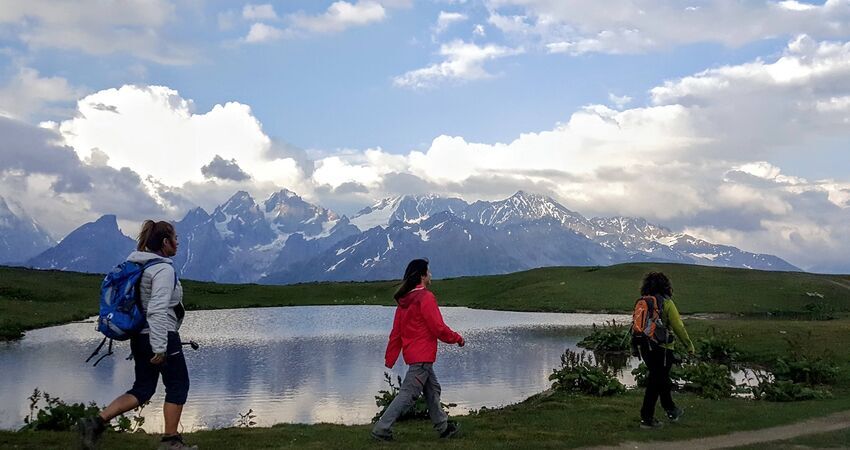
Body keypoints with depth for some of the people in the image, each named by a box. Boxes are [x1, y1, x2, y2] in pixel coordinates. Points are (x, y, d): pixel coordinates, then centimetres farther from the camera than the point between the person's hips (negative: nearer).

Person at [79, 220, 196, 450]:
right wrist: (160, 347, -24)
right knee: (178, 385, 6)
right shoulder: (163, 269, -16)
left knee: (142, 389, 14)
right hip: (161, 337, -9)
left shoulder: (136, 265, 12)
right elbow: (157, 310, -24)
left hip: (139, 336, 9)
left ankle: (97, 422, 1)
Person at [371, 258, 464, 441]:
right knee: (408, 394, -5)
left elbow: (396, 332, 12)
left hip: (412, 353, 9)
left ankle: (443, 427, 28)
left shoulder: (404, 299, 9)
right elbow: (438, 328, -15)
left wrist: (390, 358, 15)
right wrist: (457, 338, 1)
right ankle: (381, 429, -5)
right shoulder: (426, 297, -15)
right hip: (423, 356, -9)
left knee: (432, 389, 18)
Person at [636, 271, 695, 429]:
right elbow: (678, 327, -10)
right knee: (655, 383, 0)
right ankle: (647, 418, 1)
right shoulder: (666, 303, -10)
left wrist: (636, 346, 17)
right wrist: (689, 345, 1)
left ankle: (671, 410, 35)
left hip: (645, 347, 7)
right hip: (661, 347, -7)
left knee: (662, 379, 22)